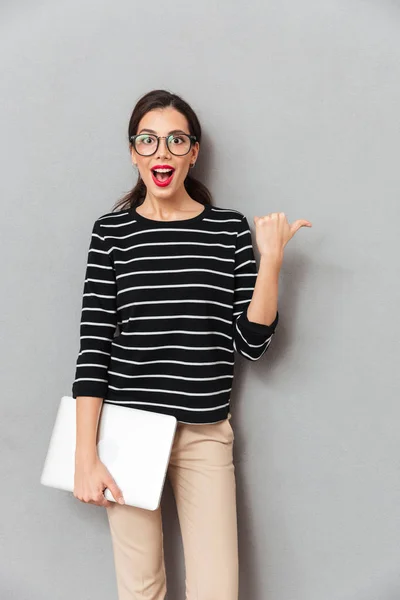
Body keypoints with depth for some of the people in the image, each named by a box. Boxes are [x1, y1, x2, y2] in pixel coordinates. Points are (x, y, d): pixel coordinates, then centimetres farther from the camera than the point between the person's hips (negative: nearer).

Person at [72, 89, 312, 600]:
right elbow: (94, 342, -4)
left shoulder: (231, 228, 1)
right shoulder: (112, 231, -1)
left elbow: (252, 343, 0)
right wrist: (85, 455, -8)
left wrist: (271, 259, -11)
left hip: (205, 433, 1)